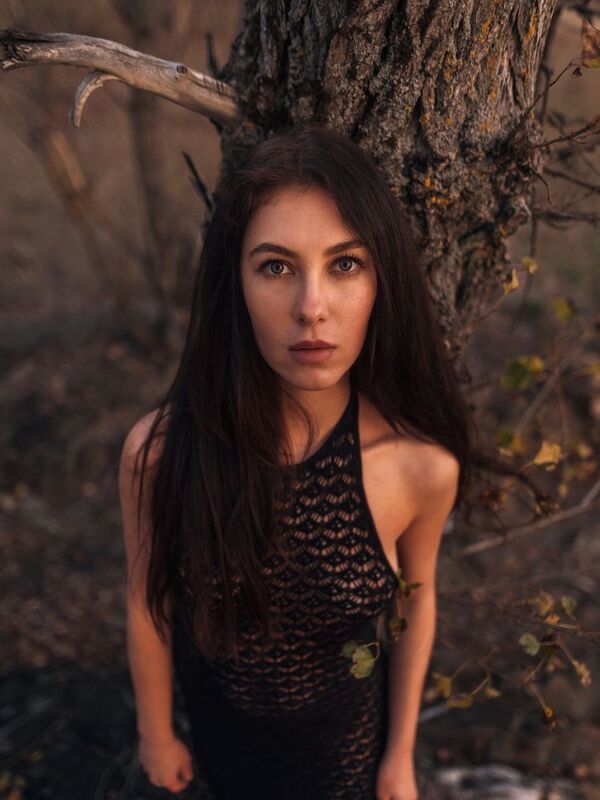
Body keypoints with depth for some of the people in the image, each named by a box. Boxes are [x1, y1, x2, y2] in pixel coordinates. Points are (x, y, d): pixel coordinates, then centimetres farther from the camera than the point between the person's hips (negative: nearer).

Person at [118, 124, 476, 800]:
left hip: (346, 735, 0)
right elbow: (149, 605, -13)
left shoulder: (422, 463, -30)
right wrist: (155, 733, 3)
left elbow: (415, 599, -10)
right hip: (222, 722, 1)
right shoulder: (158, 451, -31)